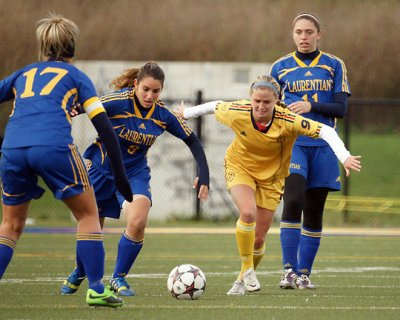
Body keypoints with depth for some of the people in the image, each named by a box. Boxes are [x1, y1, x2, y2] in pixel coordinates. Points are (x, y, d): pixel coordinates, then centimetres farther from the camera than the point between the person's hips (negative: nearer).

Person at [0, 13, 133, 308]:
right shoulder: (75, 76, 19)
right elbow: (103, 125, 10)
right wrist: (120, 175, 11)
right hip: (54, 148, -3)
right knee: (88, 214, 13)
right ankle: (96, 289, 5)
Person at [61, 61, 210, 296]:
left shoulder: (163, 114, -10)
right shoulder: (119, 101, -22)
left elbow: (192, 140, 0)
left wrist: (204, 175, -6)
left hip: (135, 173, 2)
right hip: (102, 169, -2)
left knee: (137, 222, -24)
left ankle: (119, 278, -4)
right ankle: (79, 273, 40)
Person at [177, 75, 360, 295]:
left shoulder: (287, 121, -30)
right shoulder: (237, 113, -25)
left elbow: (325, 131, -31)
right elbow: (215, 106, -3)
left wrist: (344, 157, -44)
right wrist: (187, 113, 14)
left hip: (271, 176, 1)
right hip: (239, 167, -1)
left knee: (259, 238, 3)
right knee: (248, 213, -30)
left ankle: (243, 279, 30)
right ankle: (247, 268, -10)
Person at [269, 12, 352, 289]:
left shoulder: (334, 66, 7)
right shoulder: (280, 68, 8)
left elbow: (341, 108, 0)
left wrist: (311, 106, -15)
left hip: (322, 146, 1)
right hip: (291, 144, -1)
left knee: (314, 212, 3)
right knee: (293, 201, -20)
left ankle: (304, 273, 12)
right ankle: (289, 270, -19)